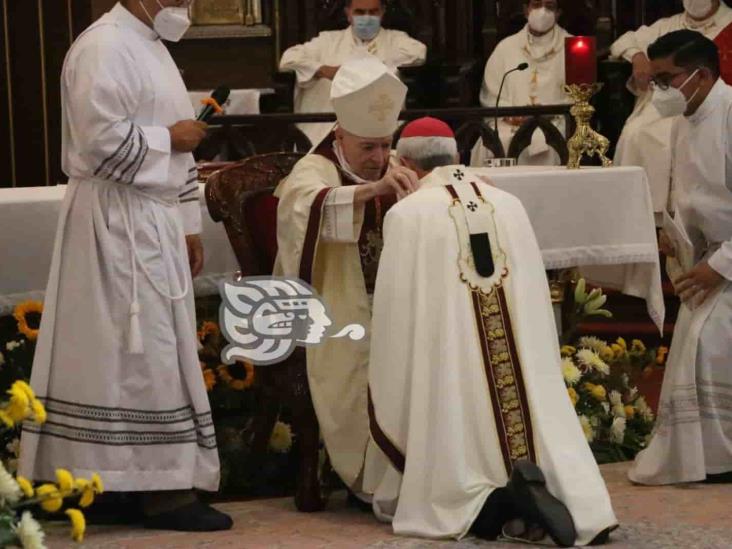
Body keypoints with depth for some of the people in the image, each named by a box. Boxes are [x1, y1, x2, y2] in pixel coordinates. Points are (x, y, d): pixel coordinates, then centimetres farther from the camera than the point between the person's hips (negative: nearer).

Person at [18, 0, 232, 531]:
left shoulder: (151, 47, 18)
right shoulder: (104, 48, -12)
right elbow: (103, 141, -22)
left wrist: (189, 225, 19)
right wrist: (170, 138, -9)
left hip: (154, 222, 9)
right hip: (119, 224, -9)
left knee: (159, 347, 9)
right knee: (144, 349, -8)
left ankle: (166, 484, 13)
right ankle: (164, 489, -5)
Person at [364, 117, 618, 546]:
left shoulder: (407, 214, -3)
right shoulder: (510, 205, 10)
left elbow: (395, 311, -2)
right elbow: (538, 296, 14)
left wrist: (390, 391, 9)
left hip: (447, 373, -3)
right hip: (525, 363, 3)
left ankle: (481, 501, -25)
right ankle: (539, 488, -25)